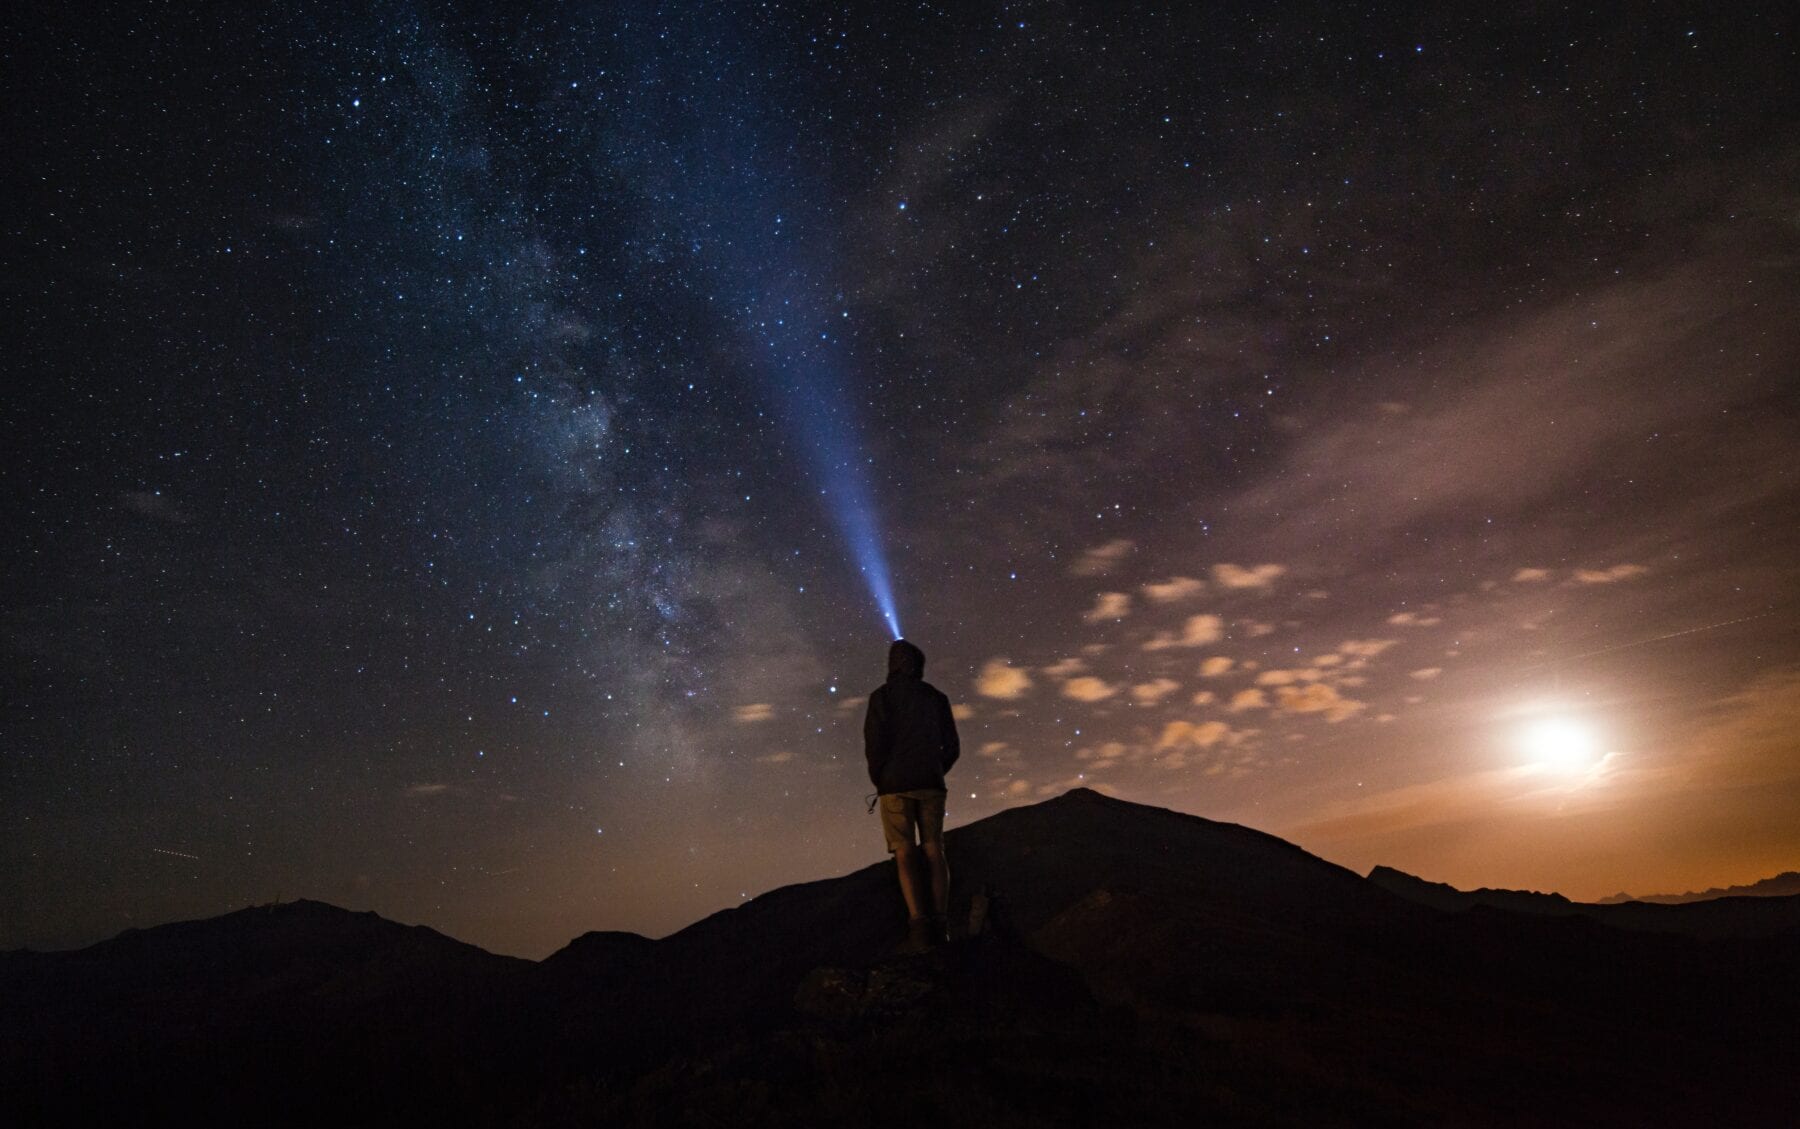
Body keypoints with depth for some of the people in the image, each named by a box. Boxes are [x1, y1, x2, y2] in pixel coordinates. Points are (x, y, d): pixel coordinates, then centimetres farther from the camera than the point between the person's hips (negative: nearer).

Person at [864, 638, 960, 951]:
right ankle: (939, 924, -5)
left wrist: (877, 779, 5)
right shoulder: (936, 697, 12)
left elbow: (874, 743, -8)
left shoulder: (882, 696, 1)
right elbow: (952, 747, 9)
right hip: (930, 783, 3)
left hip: (895, 784, -3)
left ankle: (919, 924, -14)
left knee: (905, 853, -3)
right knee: (933, 849, 4)